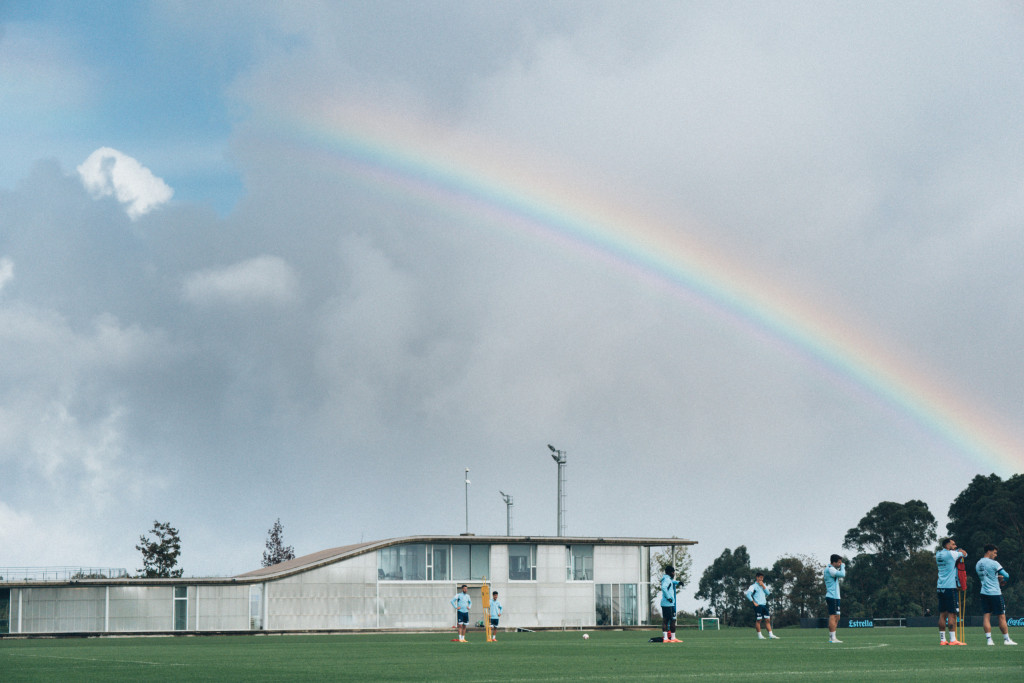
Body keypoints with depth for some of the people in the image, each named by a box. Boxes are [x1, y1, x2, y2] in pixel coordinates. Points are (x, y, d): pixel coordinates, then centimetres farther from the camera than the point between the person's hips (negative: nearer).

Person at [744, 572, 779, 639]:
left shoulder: (763, 585, 19)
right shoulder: (754, 586, -3)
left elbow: (768, 593, 8)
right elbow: (748, 594, -13)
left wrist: (763, 586, -2)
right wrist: (754, 602, -13)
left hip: (764, 605, 7)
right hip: (758, 605, -7)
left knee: (767, 620, 4)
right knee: (758, 620, -6)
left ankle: (770, 634, 4)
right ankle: (759, 635, -1)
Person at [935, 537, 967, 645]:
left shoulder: (938, 554, 11)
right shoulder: (951, 554, -8)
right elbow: (964, 553, 3)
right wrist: (959, 550, 22)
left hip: (940, 588, 7)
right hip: (950, 587, -7)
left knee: (942, 614, 8)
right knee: (952, 614, -6)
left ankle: (942, 639, 8)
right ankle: (952, 640, -8)